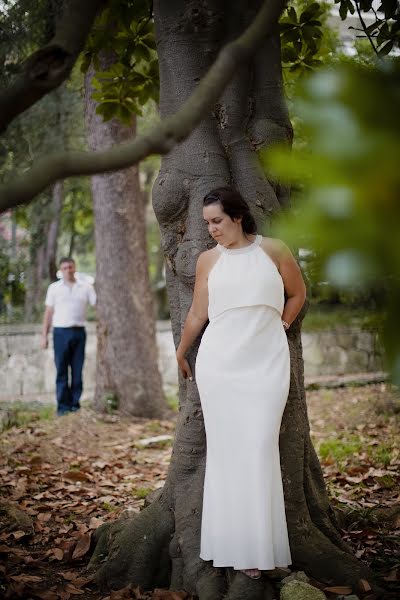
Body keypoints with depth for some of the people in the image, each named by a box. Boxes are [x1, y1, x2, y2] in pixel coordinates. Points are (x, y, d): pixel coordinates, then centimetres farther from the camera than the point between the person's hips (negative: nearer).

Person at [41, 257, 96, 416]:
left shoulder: (86, 287, 6)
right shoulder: (54, 288, 7)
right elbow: (49, 312, 8)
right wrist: (44, 335, 3)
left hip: (79, 332, 1)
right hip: (61, 332, -1)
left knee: (77, 371, 4)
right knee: (62, 371, -1)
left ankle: (75, 404, 10)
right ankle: (63, 406, 2)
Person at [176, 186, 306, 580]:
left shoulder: (274, 251, 2)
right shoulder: (208, 260, 5)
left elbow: (297, 293, 16)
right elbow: (198, 313, 12)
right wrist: (180, 354, 19)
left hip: (266, 362, -1)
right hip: (219, 363, 2)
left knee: (259, 450, -7)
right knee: (224, 450, 1)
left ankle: (258, 548, -1)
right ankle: (229, 543, 7)